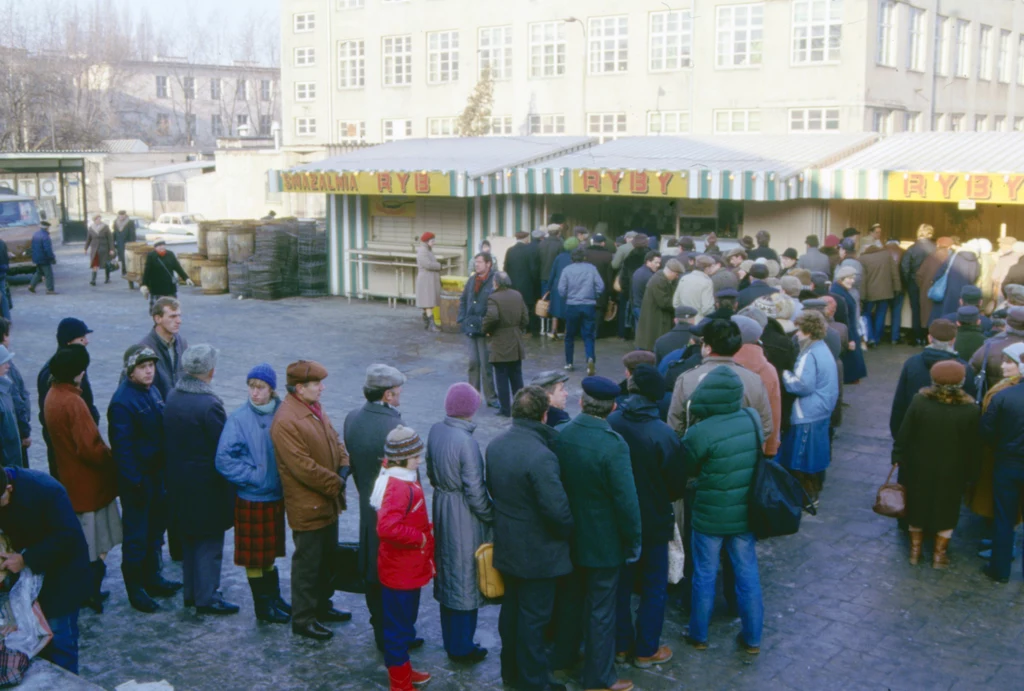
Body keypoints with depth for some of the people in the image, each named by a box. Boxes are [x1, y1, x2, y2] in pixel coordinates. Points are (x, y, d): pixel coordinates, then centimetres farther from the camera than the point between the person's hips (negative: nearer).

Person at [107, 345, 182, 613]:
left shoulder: (153, 392, 6)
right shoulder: (122, 401, -19)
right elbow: (122, 446, -20)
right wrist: (134, 481, -21)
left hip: (157, 473, 8)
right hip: (137, 479, -8)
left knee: (156, 528, 19)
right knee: (136, 535, 3)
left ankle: (152, 578, 35)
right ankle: (135, 588, 16)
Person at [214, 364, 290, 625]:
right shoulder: (239, 418, -14)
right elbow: (224, 460, -15)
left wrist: (284, 477, -6)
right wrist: (254, 476, -15)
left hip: (276, 495, 4)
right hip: (251, 498, -4)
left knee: (270, 552, 18)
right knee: (254, 555, 7)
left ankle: (274, 598, 32)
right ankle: (263, 607, 20)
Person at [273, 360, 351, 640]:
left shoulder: (316, 409, 7)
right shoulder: (285, 422, -24)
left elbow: (335, 441, 14)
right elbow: (303, 467, -26)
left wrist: (344, 468, -4)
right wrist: (334, 483, -17)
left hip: (328, 502, 10)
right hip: (307, 506, -10)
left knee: (327, 557, 22)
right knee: (307, 562, 3)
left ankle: (322, 606, 38)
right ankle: (302, 619, 17)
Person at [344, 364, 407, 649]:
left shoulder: (352, 419, -3)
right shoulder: (395, 428, -27)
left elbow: (352, 464, 7)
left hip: (367, 508, 8)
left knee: (373, 577, 20)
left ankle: (380, 632, 35)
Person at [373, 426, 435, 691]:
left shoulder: (405, 480, 6)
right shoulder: (398, 488, -26)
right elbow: (387, 528, -39)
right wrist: (420, 537, -27)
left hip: (410, 569, 10)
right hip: (400, 572, -10)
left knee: (405, 622, 24)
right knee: (398, 627, 5)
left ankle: (403, 670, 40)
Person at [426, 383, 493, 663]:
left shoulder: (436, 431, -3)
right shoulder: (465, 441, -25)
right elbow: (475, 491, -21)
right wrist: (492, 517, -7)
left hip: (441, 511, 7)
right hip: (464, 516, -7)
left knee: (447, 573, 19)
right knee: (466, 577, 7)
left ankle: (451, 640, 33)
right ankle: (462, 648, 19)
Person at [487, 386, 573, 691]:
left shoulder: (495, 445, -2)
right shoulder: (541, 456, -28)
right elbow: (557, 509, -28)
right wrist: (567, 532, -8)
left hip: (506, 546, 8)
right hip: (537, 552, -8)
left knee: (511, 607, 22)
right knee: (534, 617, 6)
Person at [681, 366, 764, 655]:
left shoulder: (700, 432, -24)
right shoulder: (752, 419, -11)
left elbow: (686, 468, -9)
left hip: (710, 515, -3)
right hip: (745, 513, 3)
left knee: (704, 576, 13)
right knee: (748, 574, 16)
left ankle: (698, 635, 28)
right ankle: (752, 638, 28)